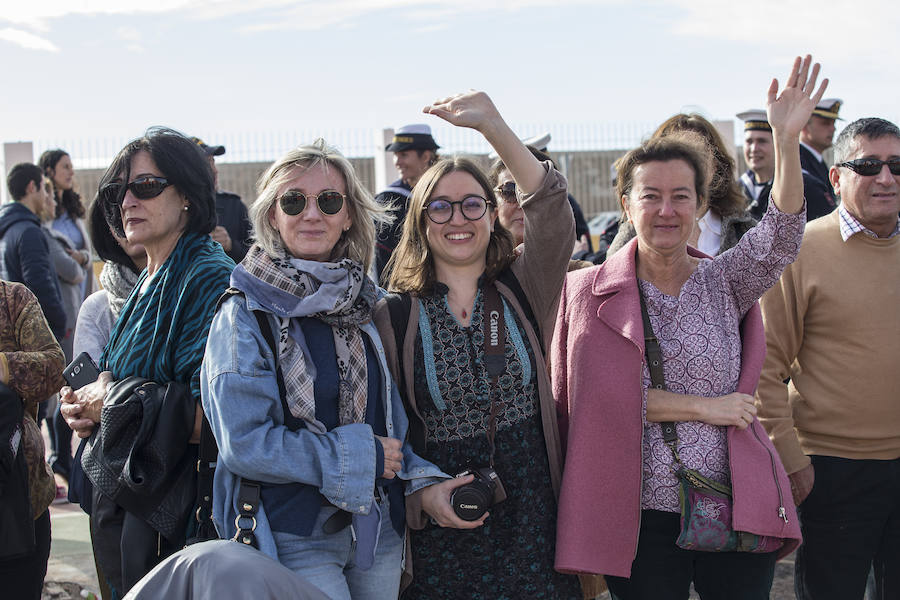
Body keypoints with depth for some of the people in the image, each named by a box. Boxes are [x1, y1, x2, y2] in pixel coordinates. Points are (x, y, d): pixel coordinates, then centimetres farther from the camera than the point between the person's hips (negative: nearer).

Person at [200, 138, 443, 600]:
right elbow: (243, 442, -17)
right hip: (294, 540, -5)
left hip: (379, 530, 5)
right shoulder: (245, 314, -10)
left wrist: (426, 484, -7)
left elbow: (392, 422, 12)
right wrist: (360, 456, -15)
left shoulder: (364, 305, 7)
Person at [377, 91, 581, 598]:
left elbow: (553, 216, -15)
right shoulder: (395, 316, 1)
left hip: (533, 522, 1)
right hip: (441, 534, -1)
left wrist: (492, 124, -23)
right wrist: (421, 494, -15)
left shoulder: (523, 293, 3)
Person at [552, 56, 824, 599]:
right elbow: (600, 394, -8)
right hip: (640, 519, -1)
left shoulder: (725, 284, 4)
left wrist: (787, 140, -27)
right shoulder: (589, 293, 1)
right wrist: (703, 407, -12)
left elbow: (780, 237, -15)